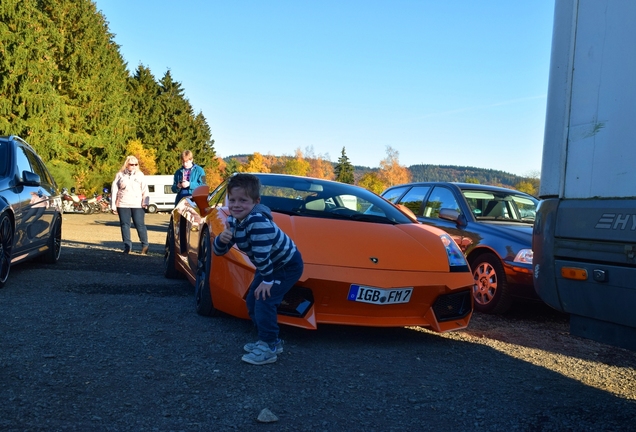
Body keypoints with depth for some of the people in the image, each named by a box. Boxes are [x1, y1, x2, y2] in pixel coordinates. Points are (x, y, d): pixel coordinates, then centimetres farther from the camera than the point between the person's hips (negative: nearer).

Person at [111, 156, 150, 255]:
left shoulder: (140, 175, 8)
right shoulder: (120, 175, 9)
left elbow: (145, 190, 5)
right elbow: (114, 190, 10)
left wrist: (145, 202, -9)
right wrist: (113, 205, 6)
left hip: (137, 205, -1)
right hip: (123, 205, 1)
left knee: (140, 225, -4)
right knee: (125, 225, 3)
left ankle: (145, 245, 6)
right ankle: (127, 246, 10)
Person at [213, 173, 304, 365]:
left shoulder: (258, 221, -36)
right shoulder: (233, 221, -7)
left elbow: (262, 254, -34)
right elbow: (219, 251, -5)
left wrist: (267, 280, -26)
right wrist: (221, 239, -27)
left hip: (288, 265, -10)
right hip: (270, 266, 10)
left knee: (264, 301, -18)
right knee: (252, 301, 12)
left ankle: (268, 348, -5)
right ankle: (270, 341, 25)